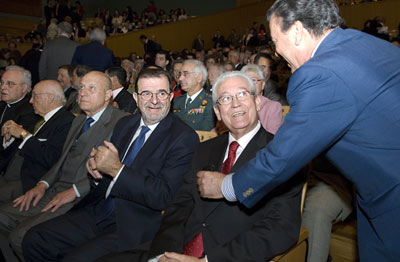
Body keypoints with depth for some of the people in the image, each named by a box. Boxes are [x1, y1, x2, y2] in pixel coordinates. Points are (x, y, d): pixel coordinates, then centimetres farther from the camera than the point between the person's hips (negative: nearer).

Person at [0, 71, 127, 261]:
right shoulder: (78, 120, 21)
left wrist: (75, 191, -18)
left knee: (21, 235, -18)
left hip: (85, 197, -8)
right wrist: (43, 184, 5)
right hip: (57, 189, 9)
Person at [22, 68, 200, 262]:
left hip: (131, 228, -6)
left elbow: (162, 198, -18)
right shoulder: (124, 124, 10)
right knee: (34, 240, -2)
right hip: (96, 213, 7)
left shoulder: (184, 137, -12)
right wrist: (96, 163, -5)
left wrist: (117, 169, -22)